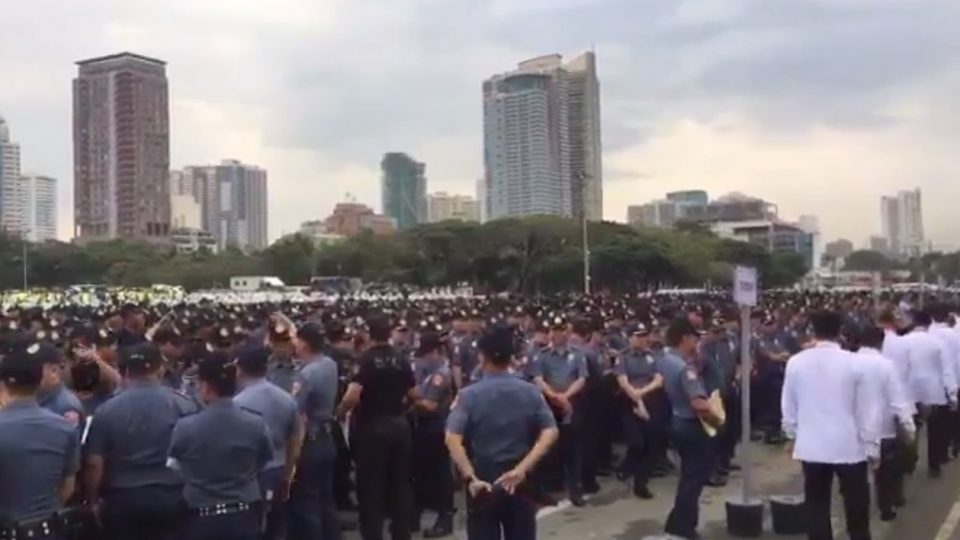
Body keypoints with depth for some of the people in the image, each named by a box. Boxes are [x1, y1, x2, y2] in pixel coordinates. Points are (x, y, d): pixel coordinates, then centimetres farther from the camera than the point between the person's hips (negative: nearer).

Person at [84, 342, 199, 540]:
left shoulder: (107, 410, -5)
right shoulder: (183, 405, -5)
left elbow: (94, 463, -5)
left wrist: (93, 501, 7)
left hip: (122, 498, 0)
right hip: (170, 496, 0)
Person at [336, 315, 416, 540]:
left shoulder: (365, 359, -15)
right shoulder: (401, 359, 3)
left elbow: (352, 396, -25)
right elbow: (413, 394, 8)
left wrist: (340, 412, -7)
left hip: (372, 427, -5)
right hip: (399, 425, 5)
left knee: (371, 485, 4)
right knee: (400, 481, 15)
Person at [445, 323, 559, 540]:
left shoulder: (469, 395, -11)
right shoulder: (530, 392, -2)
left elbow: (453, 439, -22)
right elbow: (550, 433, -10)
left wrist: (471, 477, -21)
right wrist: (522, 468, -14)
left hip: (483, 480, -2)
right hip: (518, 480, 2)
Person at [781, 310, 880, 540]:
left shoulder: (796, 362, -4)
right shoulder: (854, 363, -10)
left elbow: (789, 406, 5)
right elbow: (866, 409, -5)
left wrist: (791, 435, 20)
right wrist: (872, 446, 4)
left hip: (812, 445, 2)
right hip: (849, 446, -2)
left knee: (817, 506, 9)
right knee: (856, 506, 12)